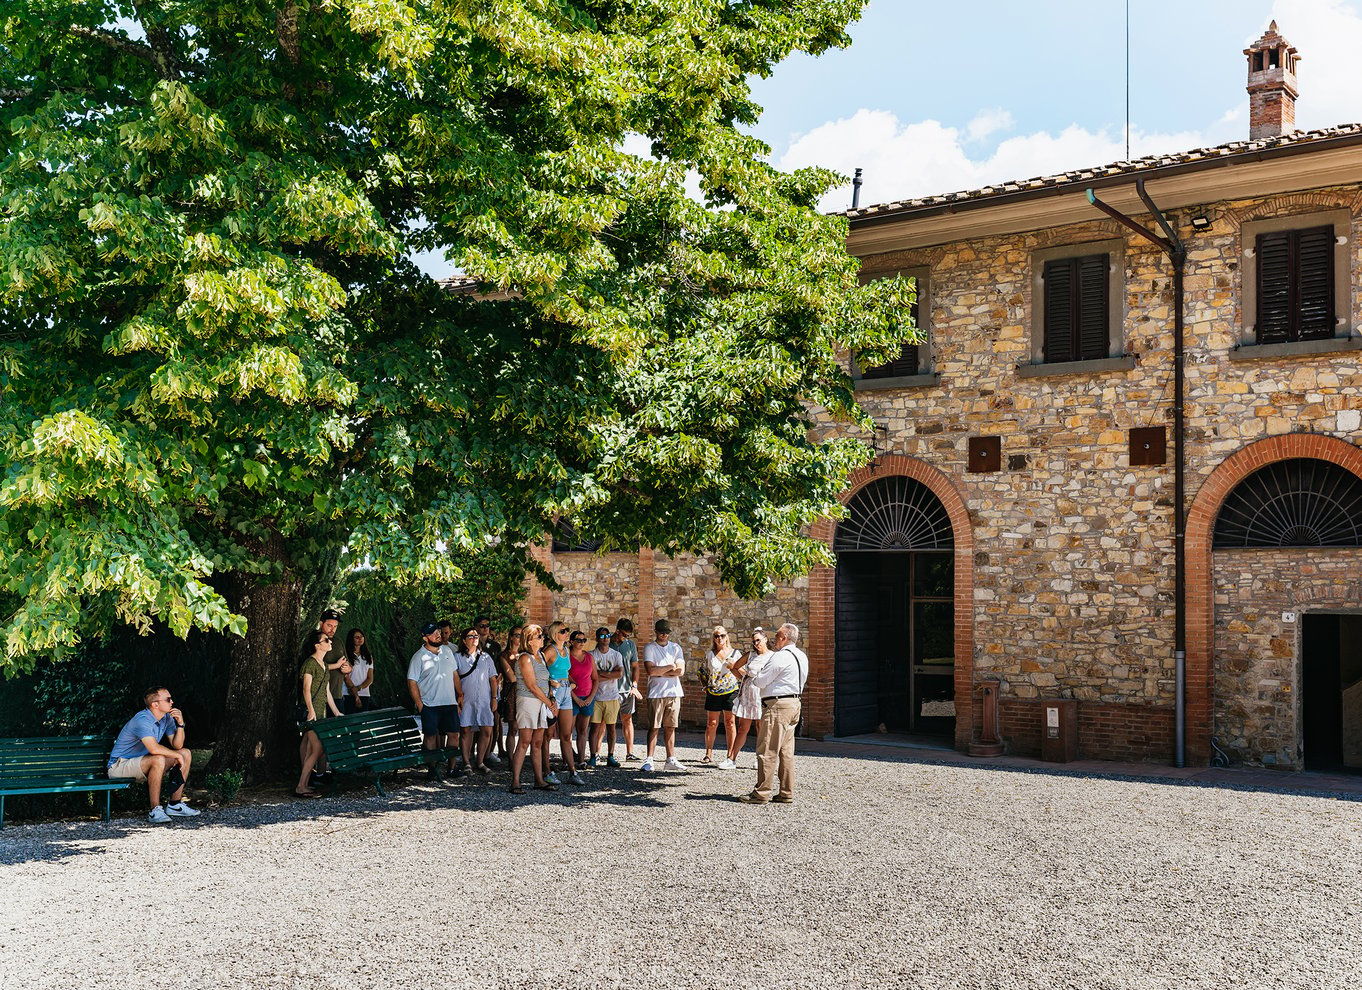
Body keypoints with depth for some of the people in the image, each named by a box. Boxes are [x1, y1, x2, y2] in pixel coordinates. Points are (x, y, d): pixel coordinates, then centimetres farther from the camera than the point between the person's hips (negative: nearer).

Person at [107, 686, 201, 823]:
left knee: (186, 753, 1)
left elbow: (177, 745, 3)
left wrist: (180, 724, -12)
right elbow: (154, 748, -38)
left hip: (142, 763, 9)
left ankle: (174, 805, 3)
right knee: (158, 760, -36)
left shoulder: (167, 718, 2)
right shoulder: (142, 720, -26)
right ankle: (155, 810, -29)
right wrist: (177, 756, -23)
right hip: (120, 765, -9)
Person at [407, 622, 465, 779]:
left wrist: (460, 694, 13)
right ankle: (432, 766, 10)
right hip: (429, 705, -4)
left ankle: (451, 766, 10)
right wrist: (419, 704, -11)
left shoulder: (447, 651, 10)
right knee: (431, 736, 1)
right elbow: (412, 682, -6)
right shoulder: (419, 657, -6)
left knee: (453, 734, 2)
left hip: (449, 702, 4)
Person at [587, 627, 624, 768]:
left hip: (612, 697, 2)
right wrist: (611, 674, -8)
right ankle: (593, 756, 1)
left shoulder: (616, 655, 7)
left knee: (611, 727, 4)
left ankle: (610, 757, 10)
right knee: (595, 727, -3)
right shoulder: (591, 655, 1)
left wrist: (601, 673, -8)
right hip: (596, 696, -2)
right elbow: (592, 677, -10)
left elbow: (620, 673, -7)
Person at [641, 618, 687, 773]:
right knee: (654, 727, -5)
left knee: (670, 727, 6)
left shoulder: (676, 648, 11)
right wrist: (670, 667, -6)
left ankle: (671, 760, 10)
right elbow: (650, 670, -13)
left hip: (674, 692, 3)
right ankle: (648, 760, -5)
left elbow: (681, 670, 0)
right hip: (656, 693, -3)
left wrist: (660, 672, -7)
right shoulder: (649, 648, 1)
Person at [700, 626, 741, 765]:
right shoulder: (709, 654, 6)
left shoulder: (735, 653, 3)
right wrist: (706, 686, 8)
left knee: (730, 723, 0)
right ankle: (709, 754, 11)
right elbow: (702, 671, 17)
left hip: (731, 692, -1)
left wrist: (733, 667, -12)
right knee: (711, 724, 2)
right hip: (713, 693, 1)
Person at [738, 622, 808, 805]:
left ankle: (761, 793, -4)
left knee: (767, 750, -5)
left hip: (777, 705, -9)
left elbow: (761, 682, -12)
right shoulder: (802, 657, 14)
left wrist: (759, 671, 9)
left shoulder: (781, 656, -14)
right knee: (786, 752, 11)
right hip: (794, 703, 9)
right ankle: (786, 793, 12)